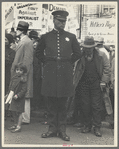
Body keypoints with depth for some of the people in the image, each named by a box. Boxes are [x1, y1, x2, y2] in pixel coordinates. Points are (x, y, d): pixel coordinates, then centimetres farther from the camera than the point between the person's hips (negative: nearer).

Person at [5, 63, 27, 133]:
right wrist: (9, 95, 16)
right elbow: (11, 87, 19)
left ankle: (19, 126, 3)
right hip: (13, 98, 8)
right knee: (13, 111, 14)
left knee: (19, 112, -3)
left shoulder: (23, 79, -12)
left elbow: (24, 90, -16)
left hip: (19, 99, -8)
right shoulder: (14, 78, 10)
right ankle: (15, 124, 28)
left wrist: (17, 95, -22)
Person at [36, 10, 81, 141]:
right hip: (50, 73, 0)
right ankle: (52, 129, 13)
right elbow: (38, 52, 18)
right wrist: (46, 62, 7)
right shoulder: (46, 37, 7)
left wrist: (68, 62, 7)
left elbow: (77, 53, 15)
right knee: (51, 103, 4)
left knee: (62, 103, 4)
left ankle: (62, 130, 11)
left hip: (65, 73, 0)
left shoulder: (71, 37, 8)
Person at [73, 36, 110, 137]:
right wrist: (74, 82, -5)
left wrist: (103, 82, -5)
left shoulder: (101, 55, 1)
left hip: (96, 83, -1)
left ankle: (97, 127, 9)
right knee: (85, 106, 6)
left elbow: (106, 68, 3)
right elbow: (76, 70, 2)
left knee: (97, 106, 0)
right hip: (84, 83, 1)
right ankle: (87, 126, 20)